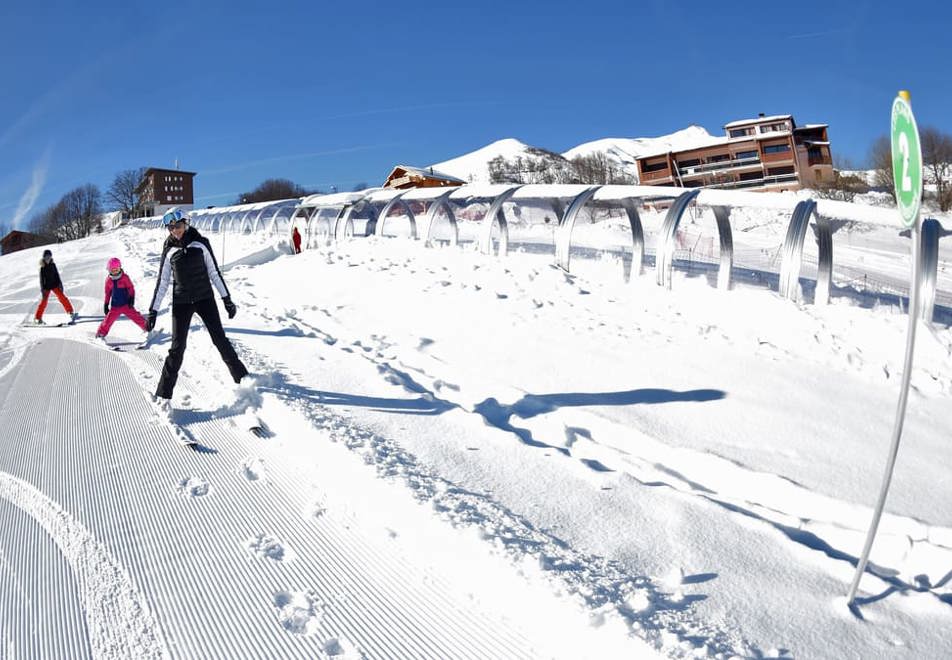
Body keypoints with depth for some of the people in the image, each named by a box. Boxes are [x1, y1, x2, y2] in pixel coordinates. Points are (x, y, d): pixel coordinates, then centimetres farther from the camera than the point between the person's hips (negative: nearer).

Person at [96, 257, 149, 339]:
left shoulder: (125, 277, -6)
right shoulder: (108, 280, 3)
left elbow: (131, 289, -3)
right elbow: (107, 293, 13)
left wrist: (131, 299, -14)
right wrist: (106, 305, 13)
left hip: (126, 305, -3)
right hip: (114, 307, 3)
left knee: (135, 316, -7)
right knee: (108, 320, 2)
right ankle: (101, 333, 17)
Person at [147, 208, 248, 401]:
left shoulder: (200, 243, -2)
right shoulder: (169, 250, 2)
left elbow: (214, 273, 3)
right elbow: (162, 283, 6)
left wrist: (227, 298, 1)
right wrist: (153, 310, 4)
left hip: (205, 299, 0)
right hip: (181, 303, 1)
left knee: (220, 339, -2)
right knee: (177, 347, -2)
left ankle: (242, 379, 8)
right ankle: (163, 394, 5)